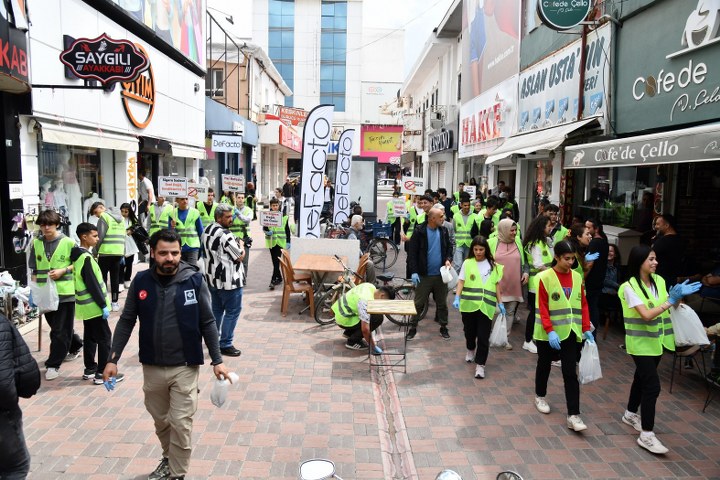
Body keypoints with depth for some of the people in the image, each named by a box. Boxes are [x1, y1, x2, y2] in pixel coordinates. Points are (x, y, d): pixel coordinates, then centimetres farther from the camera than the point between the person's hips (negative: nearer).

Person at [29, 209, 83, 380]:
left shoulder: (68, 242, -7)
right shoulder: (36, 244, 5)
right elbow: (33, 270, 9)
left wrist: (62, 270, -15)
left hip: (65, 292, -5)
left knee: (60, 331, -2)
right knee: (58, 328, 18)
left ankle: (53, 364, 6)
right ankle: (76, 347, 40)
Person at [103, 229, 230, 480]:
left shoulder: (194, 280, -12)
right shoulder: (141, 281, -5)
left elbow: (208, 323, -5)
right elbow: (126, 322, 3)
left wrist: (217, 360, -5)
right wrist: (113, 359, -1)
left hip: (185, 367, -3)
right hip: (152, 367, 3)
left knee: (181, 423, 2)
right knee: (160, 420, 20)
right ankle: (169, 459, 44)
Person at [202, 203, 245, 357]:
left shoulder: (207, 230, 7)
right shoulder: (225, 235, -22)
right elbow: (240, 256, -18)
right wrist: (241, 245, 2)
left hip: (212, 277, 9)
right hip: (228, 280, -9)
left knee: (216, 309, 19)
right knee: (233, 311, 0)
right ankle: (225, 344, 3)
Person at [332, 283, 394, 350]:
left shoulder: (372, 287, -1)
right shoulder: (367, 302, -30)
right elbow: (365, 329, -32)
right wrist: (373, 347, -22)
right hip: (344, 320, -10)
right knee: (378, 318, -19)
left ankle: (348, 332, 19)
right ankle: (353, 342, -8)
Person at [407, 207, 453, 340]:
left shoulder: (444, 231, 4)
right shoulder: (419, 232, -9)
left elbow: (449, 248, 15)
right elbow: (412, 253, -9)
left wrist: (448, 259, -5)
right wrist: (414, 271, -15)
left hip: (441, 274, 4)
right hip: (424, 274, -4)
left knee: (442, 303, 13)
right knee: (418, 303, 4)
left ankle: (443, 326, 27)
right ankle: (413, 327, 16)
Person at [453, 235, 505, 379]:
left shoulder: (493, 265, 6)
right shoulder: (467, 263, 1)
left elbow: (497, 285, 11)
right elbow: (461, 282, -1)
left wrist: (500, 303, 8)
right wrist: (457, 298, -14)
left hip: (486, 305, 0)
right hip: (469, 304, 0)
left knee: (483, 336, -4)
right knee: (469, 331, 15)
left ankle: (480, 364, 1)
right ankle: (471, 350, 44)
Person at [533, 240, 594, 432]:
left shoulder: (577, 277, 2)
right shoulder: (545, 277, -12)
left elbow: (583, 304, 7)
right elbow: (542, 307, -13)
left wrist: (586, 329, 1)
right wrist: (550, 331, -21)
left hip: (571, 332, 3)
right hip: (548, 333, -3)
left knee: (570, 373, -1)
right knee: (544, 365, 16)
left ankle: (573, 415, 0)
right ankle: (540, 397, 39)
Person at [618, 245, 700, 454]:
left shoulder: (659, 281, 2)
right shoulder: (630, 287, -17)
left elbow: (668, 308, 5)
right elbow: (646, 315, -24)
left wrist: (678, 296, -14)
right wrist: (671, 300, -27)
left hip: (656, 340, 7)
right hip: (641, 343, -6)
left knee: (642, 378, 19)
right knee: (652, 385, -11)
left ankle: (630, 414, 39)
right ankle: (646, 435, -3)